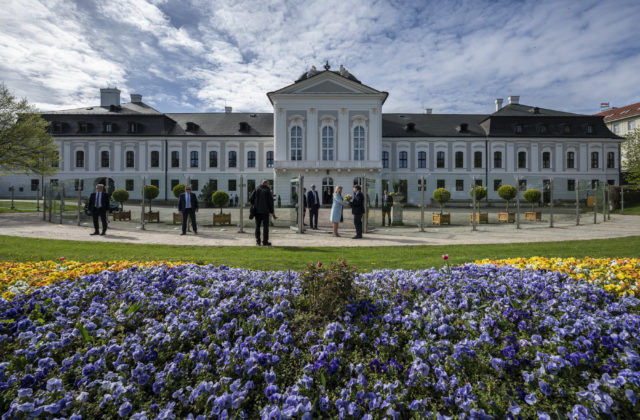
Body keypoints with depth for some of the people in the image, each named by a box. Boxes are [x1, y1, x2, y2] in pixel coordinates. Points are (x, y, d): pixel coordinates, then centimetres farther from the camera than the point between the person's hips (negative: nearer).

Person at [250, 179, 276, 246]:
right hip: (265, 211, -3)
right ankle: (265, 242, 1)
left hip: (257, 211, 4)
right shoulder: (268, 191, -3)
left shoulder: (256, 189, 5)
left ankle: (258, 241, 9)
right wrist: (272, 212, 3)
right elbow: (270, 202, -4)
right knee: (265, 226, 1)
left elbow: (251, 199, 1)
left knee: (257, 226, 8)